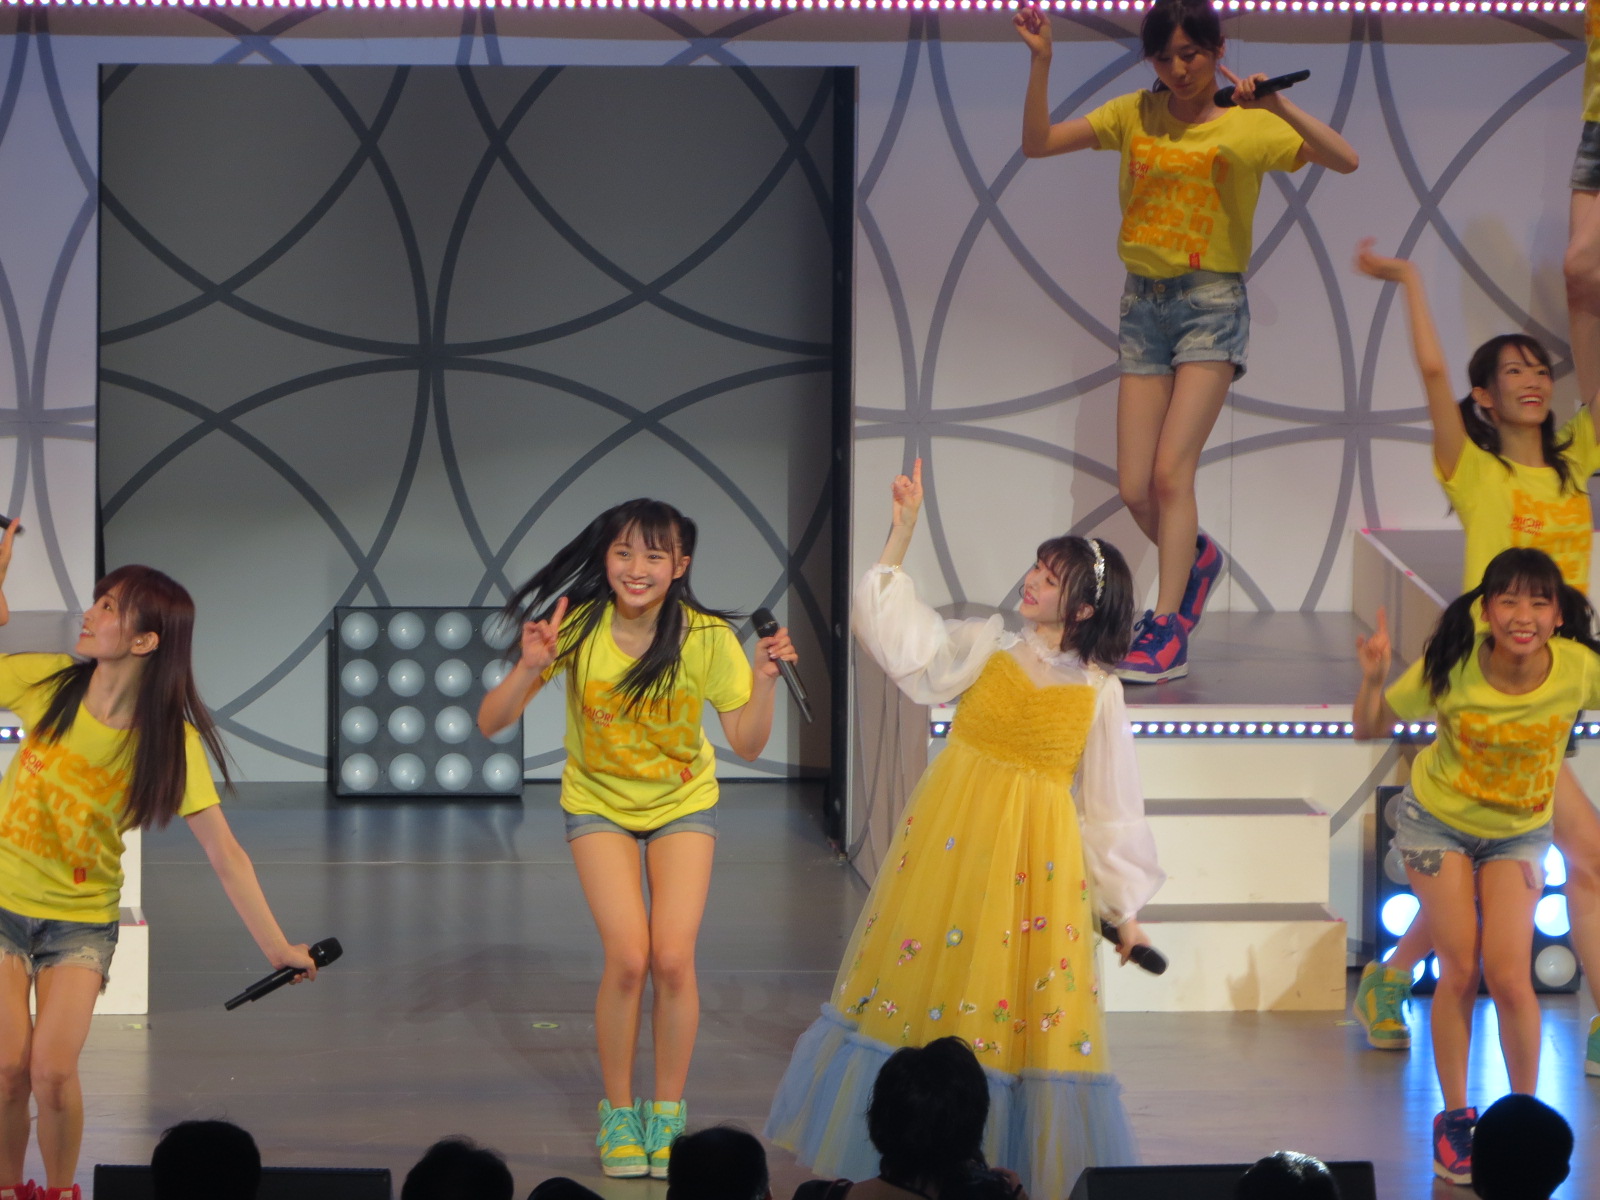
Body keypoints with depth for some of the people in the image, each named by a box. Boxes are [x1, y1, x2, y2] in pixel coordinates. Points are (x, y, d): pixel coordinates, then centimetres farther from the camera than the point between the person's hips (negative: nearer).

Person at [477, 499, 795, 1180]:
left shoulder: (705, 638, -18)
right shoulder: (578, 628, -19)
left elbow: (748, 745, -13)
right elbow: (490, 724, -18)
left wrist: (764, 680, -28)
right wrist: (530, 670, -35)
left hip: (683, 803, 0)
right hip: (599, 804, 0)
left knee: (673, 960, -13)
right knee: (627, 958, -15)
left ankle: (667, 1114, 8)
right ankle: (617, 1113, 5)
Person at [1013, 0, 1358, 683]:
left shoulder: (1249, 127, -2)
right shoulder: (1134, 116, 8)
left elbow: (1344, 161, -12)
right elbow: (1037, 143, 4)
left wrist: (1278, 106, -23)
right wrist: (1040, 62, -7)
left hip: (1211, 302, -4)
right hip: (1143, 303, 4)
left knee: (1171, 472, -16)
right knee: (1134, 491, 1)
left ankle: (1167, 631, -13)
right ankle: (1196, 557, 32)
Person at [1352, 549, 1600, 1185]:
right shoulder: (1450, 669, -28)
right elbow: (1371, 728, -14)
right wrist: (1373, 679, -32)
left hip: (1518, 833, 1)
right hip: (1438, 821, -1)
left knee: (1509, 976, -7)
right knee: (1460, 971, -2)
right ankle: (1455, 1116, 15)